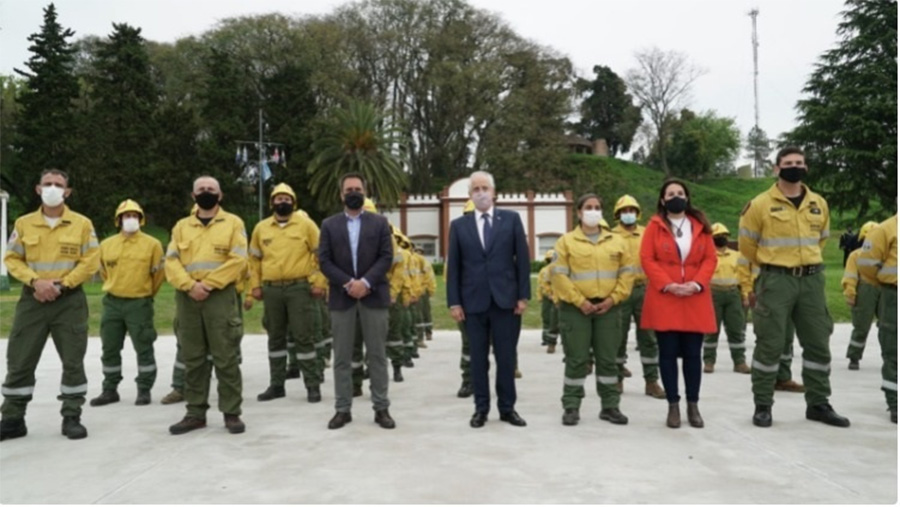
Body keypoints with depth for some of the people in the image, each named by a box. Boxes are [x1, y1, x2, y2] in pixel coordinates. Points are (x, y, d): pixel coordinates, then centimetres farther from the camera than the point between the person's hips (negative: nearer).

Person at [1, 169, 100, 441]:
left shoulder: (82, 223, 1)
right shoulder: (24, 223, 6)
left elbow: (91, 261, -4)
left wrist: (62, 285, -13)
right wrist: (35, 281, -13)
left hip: (70, 301, -2)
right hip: (32, 299, 2)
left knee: (73, 361, 2)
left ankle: (71, 418, 12)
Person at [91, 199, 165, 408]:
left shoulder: (152, 244, -5)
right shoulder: (106, 245, 5)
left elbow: (159, 273, 3)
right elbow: (104, 271, 21)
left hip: (139, 303, -4)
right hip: (112, 303, 4)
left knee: (144, 349, 1)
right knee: (110, 349, 10)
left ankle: (144, 390, 10)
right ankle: (110, 390, 22)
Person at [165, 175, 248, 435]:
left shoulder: (233, 223, 5)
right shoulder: (181, 226, 15)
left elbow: (237, 260, -7)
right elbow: (171, 262, 4)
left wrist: (208, 283, -13)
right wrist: (190, 285, -13)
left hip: (220, 296, -3)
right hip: (187, 297, 4)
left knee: (225, 357, -2)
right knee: (192, 358, 9)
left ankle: (232, 413, 6)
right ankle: (195, 413, 18)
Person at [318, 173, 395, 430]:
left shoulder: (380, 223, 7)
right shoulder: (329, 225, 9)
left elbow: (386, 257, -1)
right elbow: (324, 261, 1)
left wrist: (365, 282, -15)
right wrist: (347, 283, -13)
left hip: (373, 295, -1)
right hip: (341, 297, 1)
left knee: (377, 355, 3)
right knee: (342, 357, 5)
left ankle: (381, 408, 11)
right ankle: (342, 409, 13)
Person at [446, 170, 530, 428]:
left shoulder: (511, 219, 5)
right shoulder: (459, 225, 7)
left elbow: (522, 259, 3)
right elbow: (453, 266, 5)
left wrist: (523, 295, -3)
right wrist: (454, 302, -2)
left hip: (506, 299, -1)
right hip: (473, 301, 1)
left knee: (506, 357, 5)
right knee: (478, 358, 7)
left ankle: (507, 408, 17)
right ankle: (481, 408, 16)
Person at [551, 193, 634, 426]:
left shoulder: (617, 241, 10)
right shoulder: (566, 241, 1)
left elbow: (627, 272, 7)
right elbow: (558, 275, -6)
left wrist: (614, 298, -5)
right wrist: (579, 301, -13)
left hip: (608, 307, 3)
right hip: (576, 308, -3)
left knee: (608, 359, 8)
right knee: (576, 359, 0)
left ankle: (610, 406, 17)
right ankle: (571, 407, 8)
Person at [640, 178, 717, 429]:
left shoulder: (700, 226, 11)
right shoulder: (655, 226, 3)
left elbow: (710, 259, 6)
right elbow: (647, 260, -4)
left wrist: (697, 283, -10)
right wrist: (668, 285, -14)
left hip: (695, 300, 2)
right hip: (664, 299, -2)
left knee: (692, 353, 5)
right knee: (668, 353, 1)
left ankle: (693, 405, 15)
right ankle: (673, 405, 10)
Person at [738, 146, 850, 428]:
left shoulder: (819, 204, 9)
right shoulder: (761, 204, -6)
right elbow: (747, 243, 2)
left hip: (812, 280, 5)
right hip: (777, 280, -5)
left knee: (818, 343, 10)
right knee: (770, 344, -2)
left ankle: (818, 404, 23)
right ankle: (762, 406, 9)